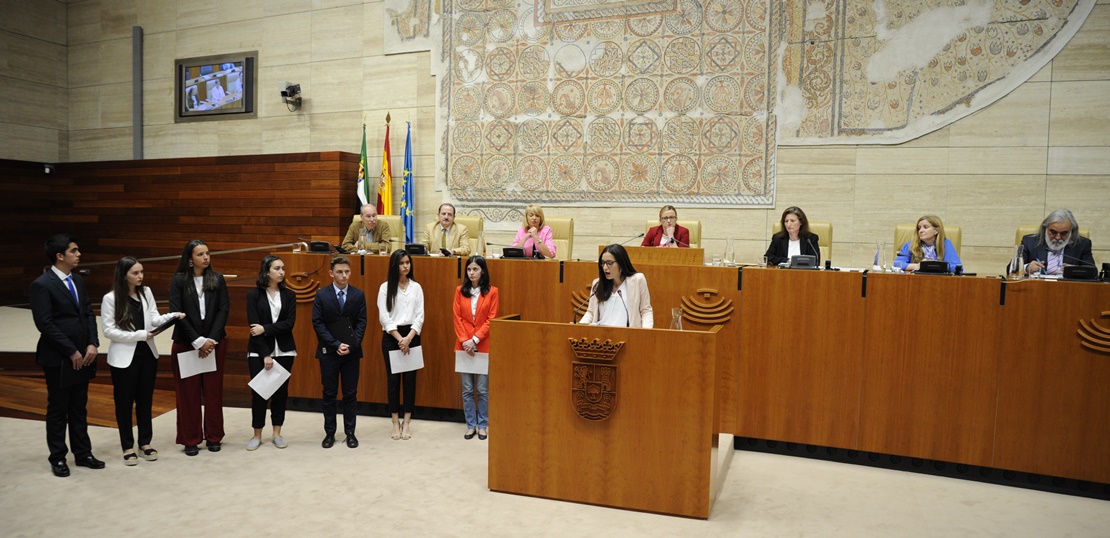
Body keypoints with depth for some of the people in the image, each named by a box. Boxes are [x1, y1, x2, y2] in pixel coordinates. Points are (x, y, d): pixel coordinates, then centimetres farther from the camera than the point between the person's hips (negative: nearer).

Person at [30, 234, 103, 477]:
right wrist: (71, 352, -15)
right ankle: (58, 458, 19)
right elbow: (45, 324, -17)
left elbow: (88, 313, 9)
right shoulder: (42, 285, -13)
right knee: (58, 409, 6)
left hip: (83, 355, 6)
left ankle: (82, 453, 23)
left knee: (79, 408, 14)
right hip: (58, 358, -6)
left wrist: (92, 344, -4)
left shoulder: (78, 280, 9)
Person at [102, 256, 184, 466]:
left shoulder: (146, 292, 2)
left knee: (145, 400, 12)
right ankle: (128, 447, 17)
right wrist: (139, 335, -19)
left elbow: (154, 319, -2)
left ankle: (145, 443, 23)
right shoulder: (110, 298, -10)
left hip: (147, 354, 4)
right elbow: (109, 330, -12)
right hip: (124, 357, -4)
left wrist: (171, 316, -22)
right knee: (125, 402, 6)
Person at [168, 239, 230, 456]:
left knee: (214, 392, 5)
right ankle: (190, 440, 13)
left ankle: (213, 437, 15)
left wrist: (211, 340, -10)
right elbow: (176, 313, -7)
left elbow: (224, 310, -1)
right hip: (186, 344, -1)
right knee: (188, 393, 3)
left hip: (215, 343, 2)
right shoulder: (178, 281, -1)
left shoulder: (217, 280, 4)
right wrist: (198, 341, -13)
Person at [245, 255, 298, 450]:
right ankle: (257, 435, 13)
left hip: (283, 351, 2)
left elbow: (289, 323, -5)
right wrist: (265, 354, -13)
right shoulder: (253, 294, -3)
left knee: (281, 391, 5)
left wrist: (265, 328, -17)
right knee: (258, 391, 1)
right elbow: (253, 326, -8)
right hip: (259, 351, -2)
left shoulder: (289, 295, 4)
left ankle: (277, 434, 16)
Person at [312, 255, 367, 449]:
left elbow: (361, 323, -1)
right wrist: (336, 345, -14)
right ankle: (329, 433, 18)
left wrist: (351, 345, -13)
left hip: (352, 352, 1)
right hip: (329, 352, -1)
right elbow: (318, 323, -5)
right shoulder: (322, 295, -2)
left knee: (350, 394, 7)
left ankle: (350, 432, 17)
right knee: (329, 394, 8)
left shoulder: (358, 295, 1)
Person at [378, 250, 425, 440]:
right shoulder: (385, 287, -1)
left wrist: (409, 338, -13)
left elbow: (419, 316, 0)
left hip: (411, 336, 2)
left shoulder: (416, 287, 5)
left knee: (410, 378, 3)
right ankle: (395, 423, 12)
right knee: (393, 379, 2)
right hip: (391, 337, -2)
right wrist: (400, 338, -12)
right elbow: (384, 317, -6)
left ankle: (406, 423, 12)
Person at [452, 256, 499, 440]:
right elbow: (457, 319, 2)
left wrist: (475, 339, -13)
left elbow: (491, 319, -5)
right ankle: (471, 425, 17)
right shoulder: (460, 291, 6)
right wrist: (464, 340, -9)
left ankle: (483, 426, 16)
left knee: (482, 389, 2)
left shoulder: (492, 292, -1)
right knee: (467, 389, 7)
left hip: (483, 346, -2)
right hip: (464, 346, 2)